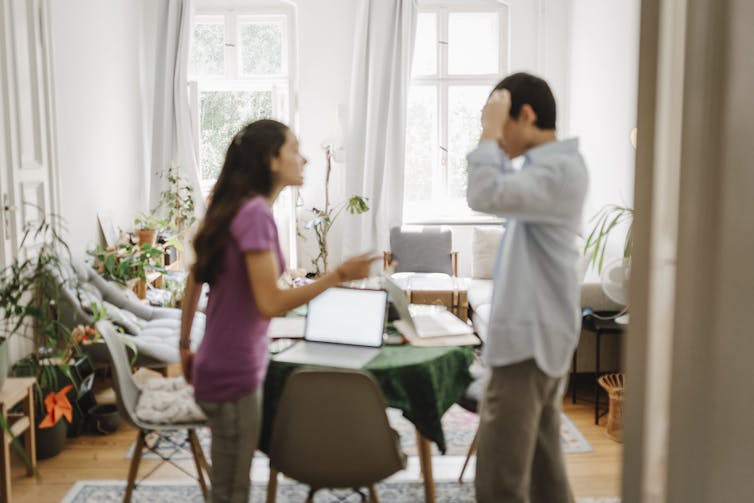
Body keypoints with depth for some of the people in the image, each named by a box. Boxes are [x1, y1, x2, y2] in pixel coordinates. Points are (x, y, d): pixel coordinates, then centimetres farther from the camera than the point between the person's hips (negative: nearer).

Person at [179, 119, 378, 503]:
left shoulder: (233, 208, 9)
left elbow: (194, 280, 15)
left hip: (223, 366, 9)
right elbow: (270, 304, -25)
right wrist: (338, 275, -24)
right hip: (234, 372, -9)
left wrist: (185, 346, 21)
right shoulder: (255, 213, -19)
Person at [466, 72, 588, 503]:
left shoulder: (560, 168, -16)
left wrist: (489, 130, -20)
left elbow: (486, 196, -30)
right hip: (537, 337, 11)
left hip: (529, 341, -11)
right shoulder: (551, 166, 16)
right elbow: (506, 195, 31)